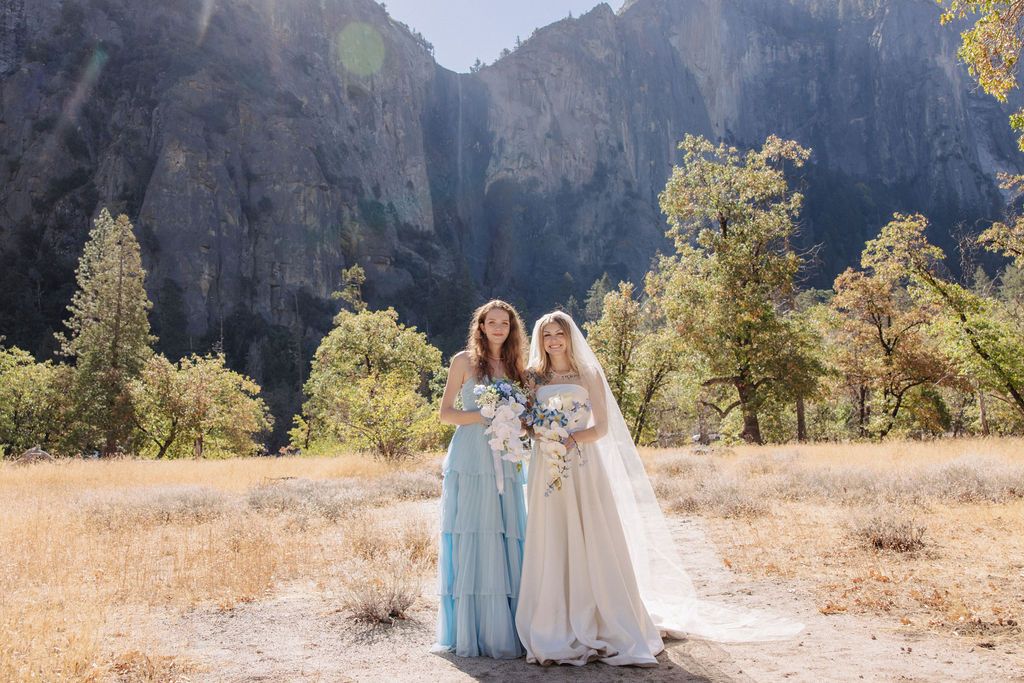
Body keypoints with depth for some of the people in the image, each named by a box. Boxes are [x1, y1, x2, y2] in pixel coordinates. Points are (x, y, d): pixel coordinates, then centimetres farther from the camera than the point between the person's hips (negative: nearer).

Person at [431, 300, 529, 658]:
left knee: (505, 544, 0)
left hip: (504, 464, 4)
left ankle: (503, 633, 6)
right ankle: (468, 634, 2)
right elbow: (445, 413, 2)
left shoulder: (515, 366, 16)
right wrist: (484, 416, -12)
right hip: (469, 462, -3)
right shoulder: (465, 360, 5)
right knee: (469, 542, -4)